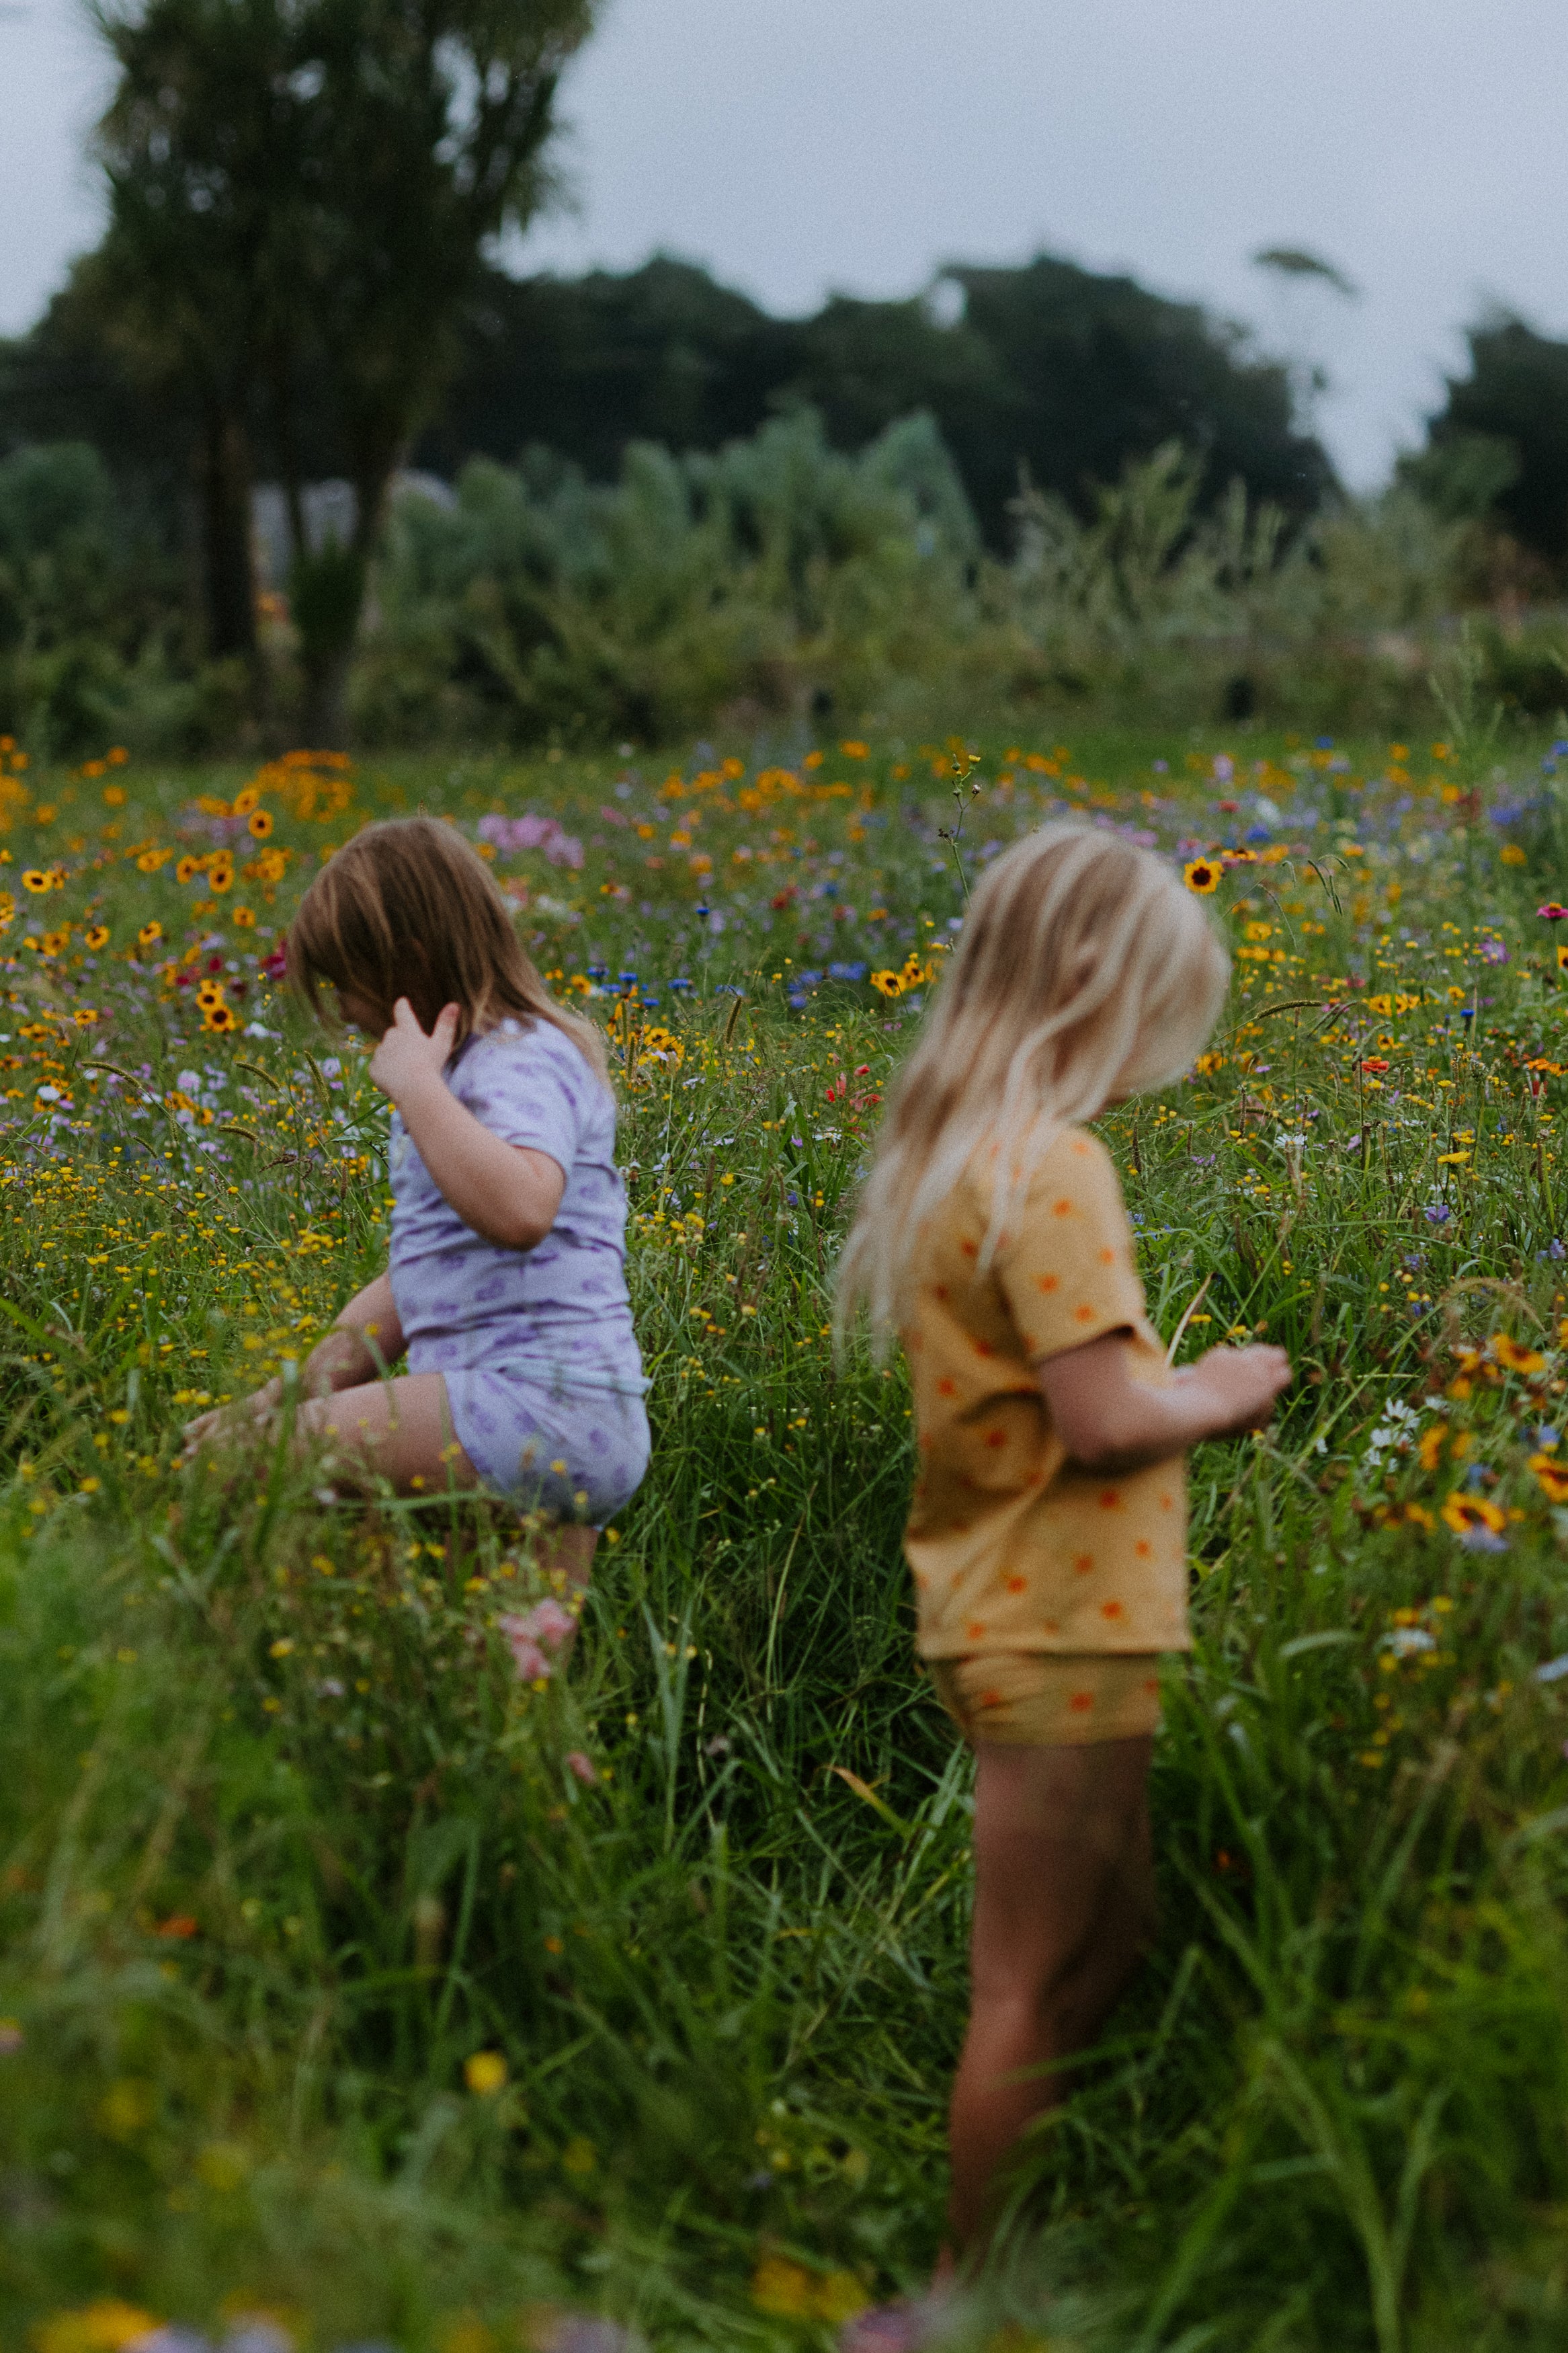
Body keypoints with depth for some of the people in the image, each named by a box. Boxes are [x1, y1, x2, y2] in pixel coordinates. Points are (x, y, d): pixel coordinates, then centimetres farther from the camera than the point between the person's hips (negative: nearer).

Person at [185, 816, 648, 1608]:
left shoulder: (523, 1061, -9)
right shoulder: (471, 1067, 23)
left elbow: (518, 1209, -33)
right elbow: (420, 1280, 25)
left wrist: (415, 1085, -21)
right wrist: (305, 1381, 14)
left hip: (541, 1399, -11)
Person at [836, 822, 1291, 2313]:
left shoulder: (944, 1154, 9)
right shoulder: (1053, 1168, -20)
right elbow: (1101, 1417, -23)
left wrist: (1181, 1387, 7)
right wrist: (1221, 1395, -6)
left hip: (1001, 1614, 10)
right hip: (1062, 1631, -10)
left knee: (1112, 1941, 20)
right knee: (1032, 1994, 2)